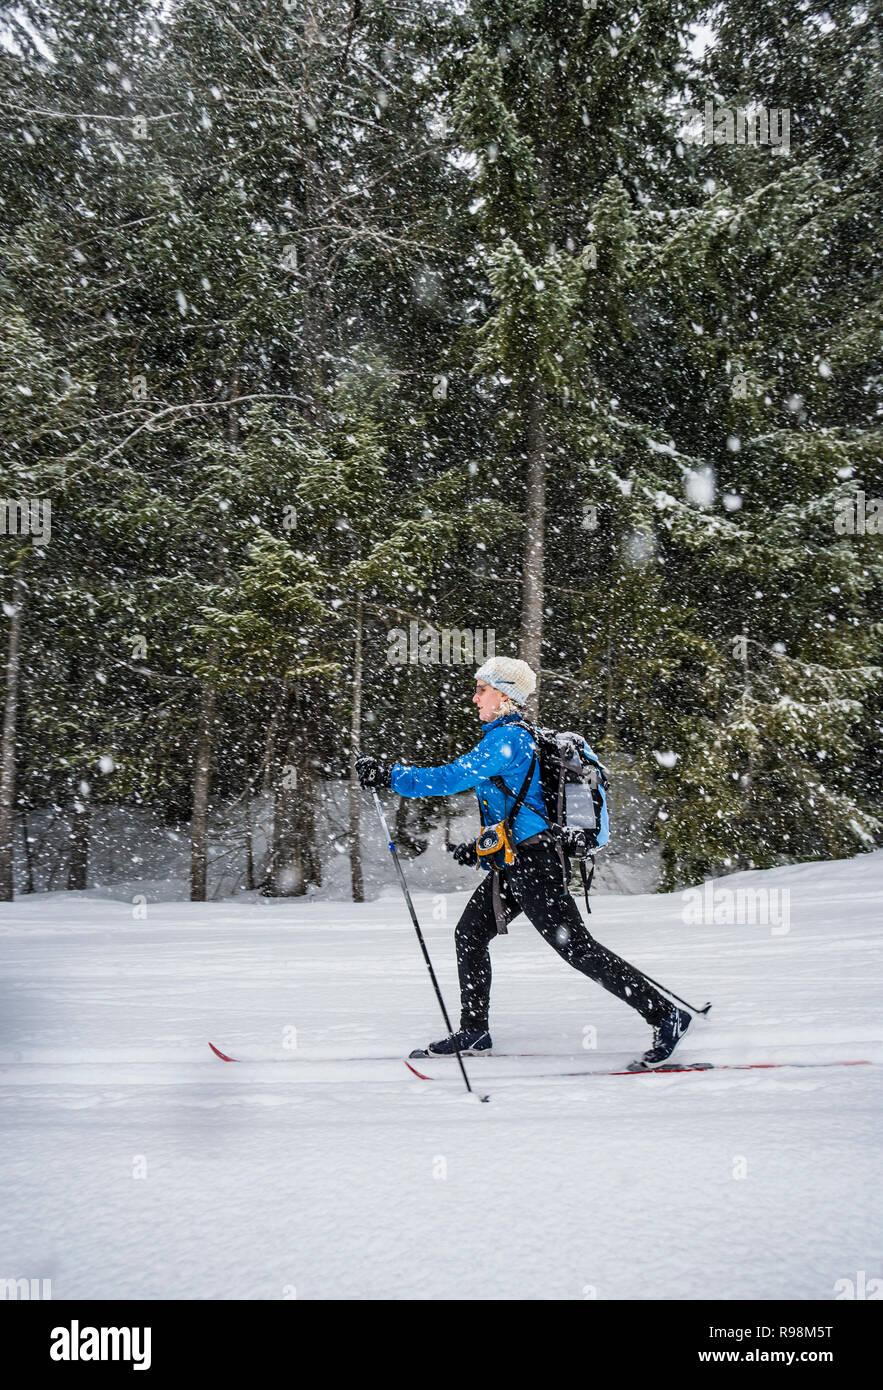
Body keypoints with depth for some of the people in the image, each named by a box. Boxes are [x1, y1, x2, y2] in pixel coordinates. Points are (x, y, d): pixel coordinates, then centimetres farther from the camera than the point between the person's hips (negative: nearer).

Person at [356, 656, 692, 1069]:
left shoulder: (508, 738, -15)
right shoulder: (512, 737, 16)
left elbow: (452, 778, -22)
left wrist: (390, 776, -17)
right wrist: (481, 846, 21)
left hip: (531, 863, -10)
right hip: (513, 863, 10)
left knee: (577, 947, -9)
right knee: (469, 933, 13)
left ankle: (666, 1015, -4)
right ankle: (473, 1032, 22)